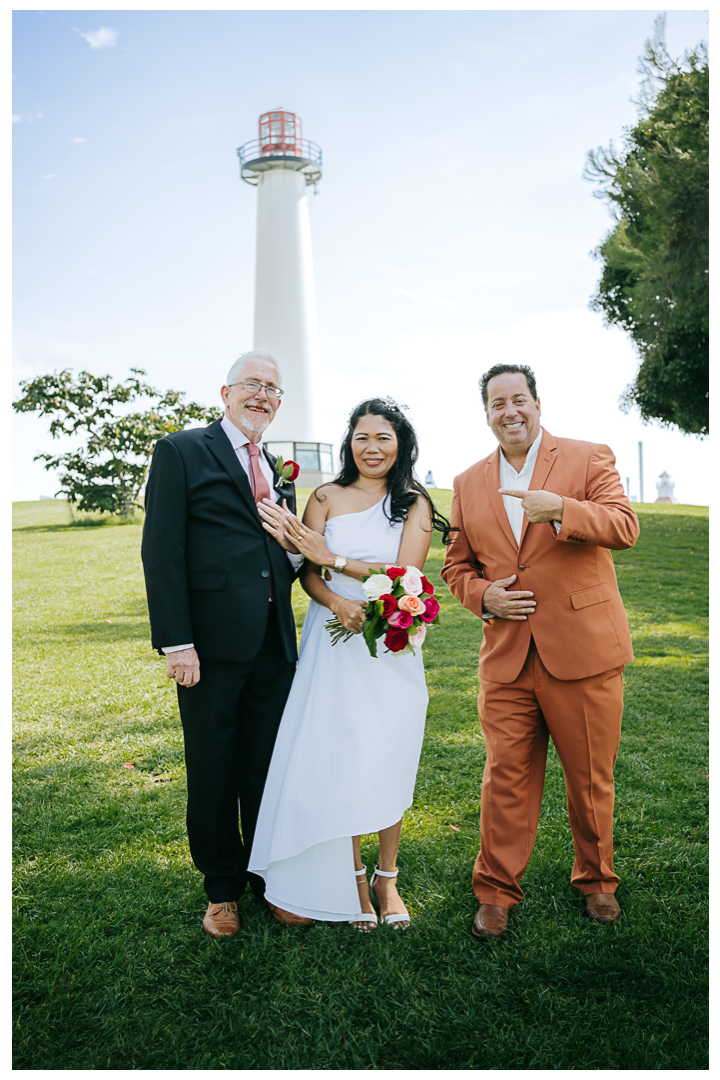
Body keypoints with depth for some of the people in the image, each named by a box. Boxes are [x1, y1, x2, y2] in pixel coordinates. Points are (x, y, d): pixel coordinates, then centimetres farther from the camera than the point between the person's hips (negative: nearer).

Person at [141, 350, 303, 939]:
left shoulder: (277, 471, 17)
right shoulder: (182, 450, -2)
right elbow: (163, 551, -9)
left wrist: (297, 552, -2)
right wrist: (175, 641, -15)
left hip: (273, 644, 5)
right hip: (212, 643, -5)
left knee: (268, 769, 14)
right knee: (214, 773, 10)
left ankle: (270, 878, 32)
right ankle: (223, 887, 29)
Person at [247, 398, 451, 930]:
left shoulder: (415, 503, 3)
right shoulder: (326, 498, 4)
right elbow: (310, 575, -1)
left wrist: (331, 557, -12)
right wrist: (337, 602, -22)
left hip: (391, 646, 0)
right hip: (333, 641, 1)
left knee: (388, 763, 4)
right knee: (334, 761, 1)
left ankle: (387, 879, 23)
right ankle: (350, 877, 20)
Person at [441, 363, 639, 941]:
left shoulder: (588, 458, 1)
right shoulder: (469, 484, 11)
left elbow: (624, 527, -13)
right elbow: (457, 565, 16)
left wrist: (561, 509, -31)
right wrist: (482, 596, -5)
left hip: (583, 654, -2)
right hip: (506, 660, 2)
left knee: (592, 780, 12)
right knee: (506, 779, 6)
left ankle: (597, 881, 36)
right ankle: (496, 892, 24)